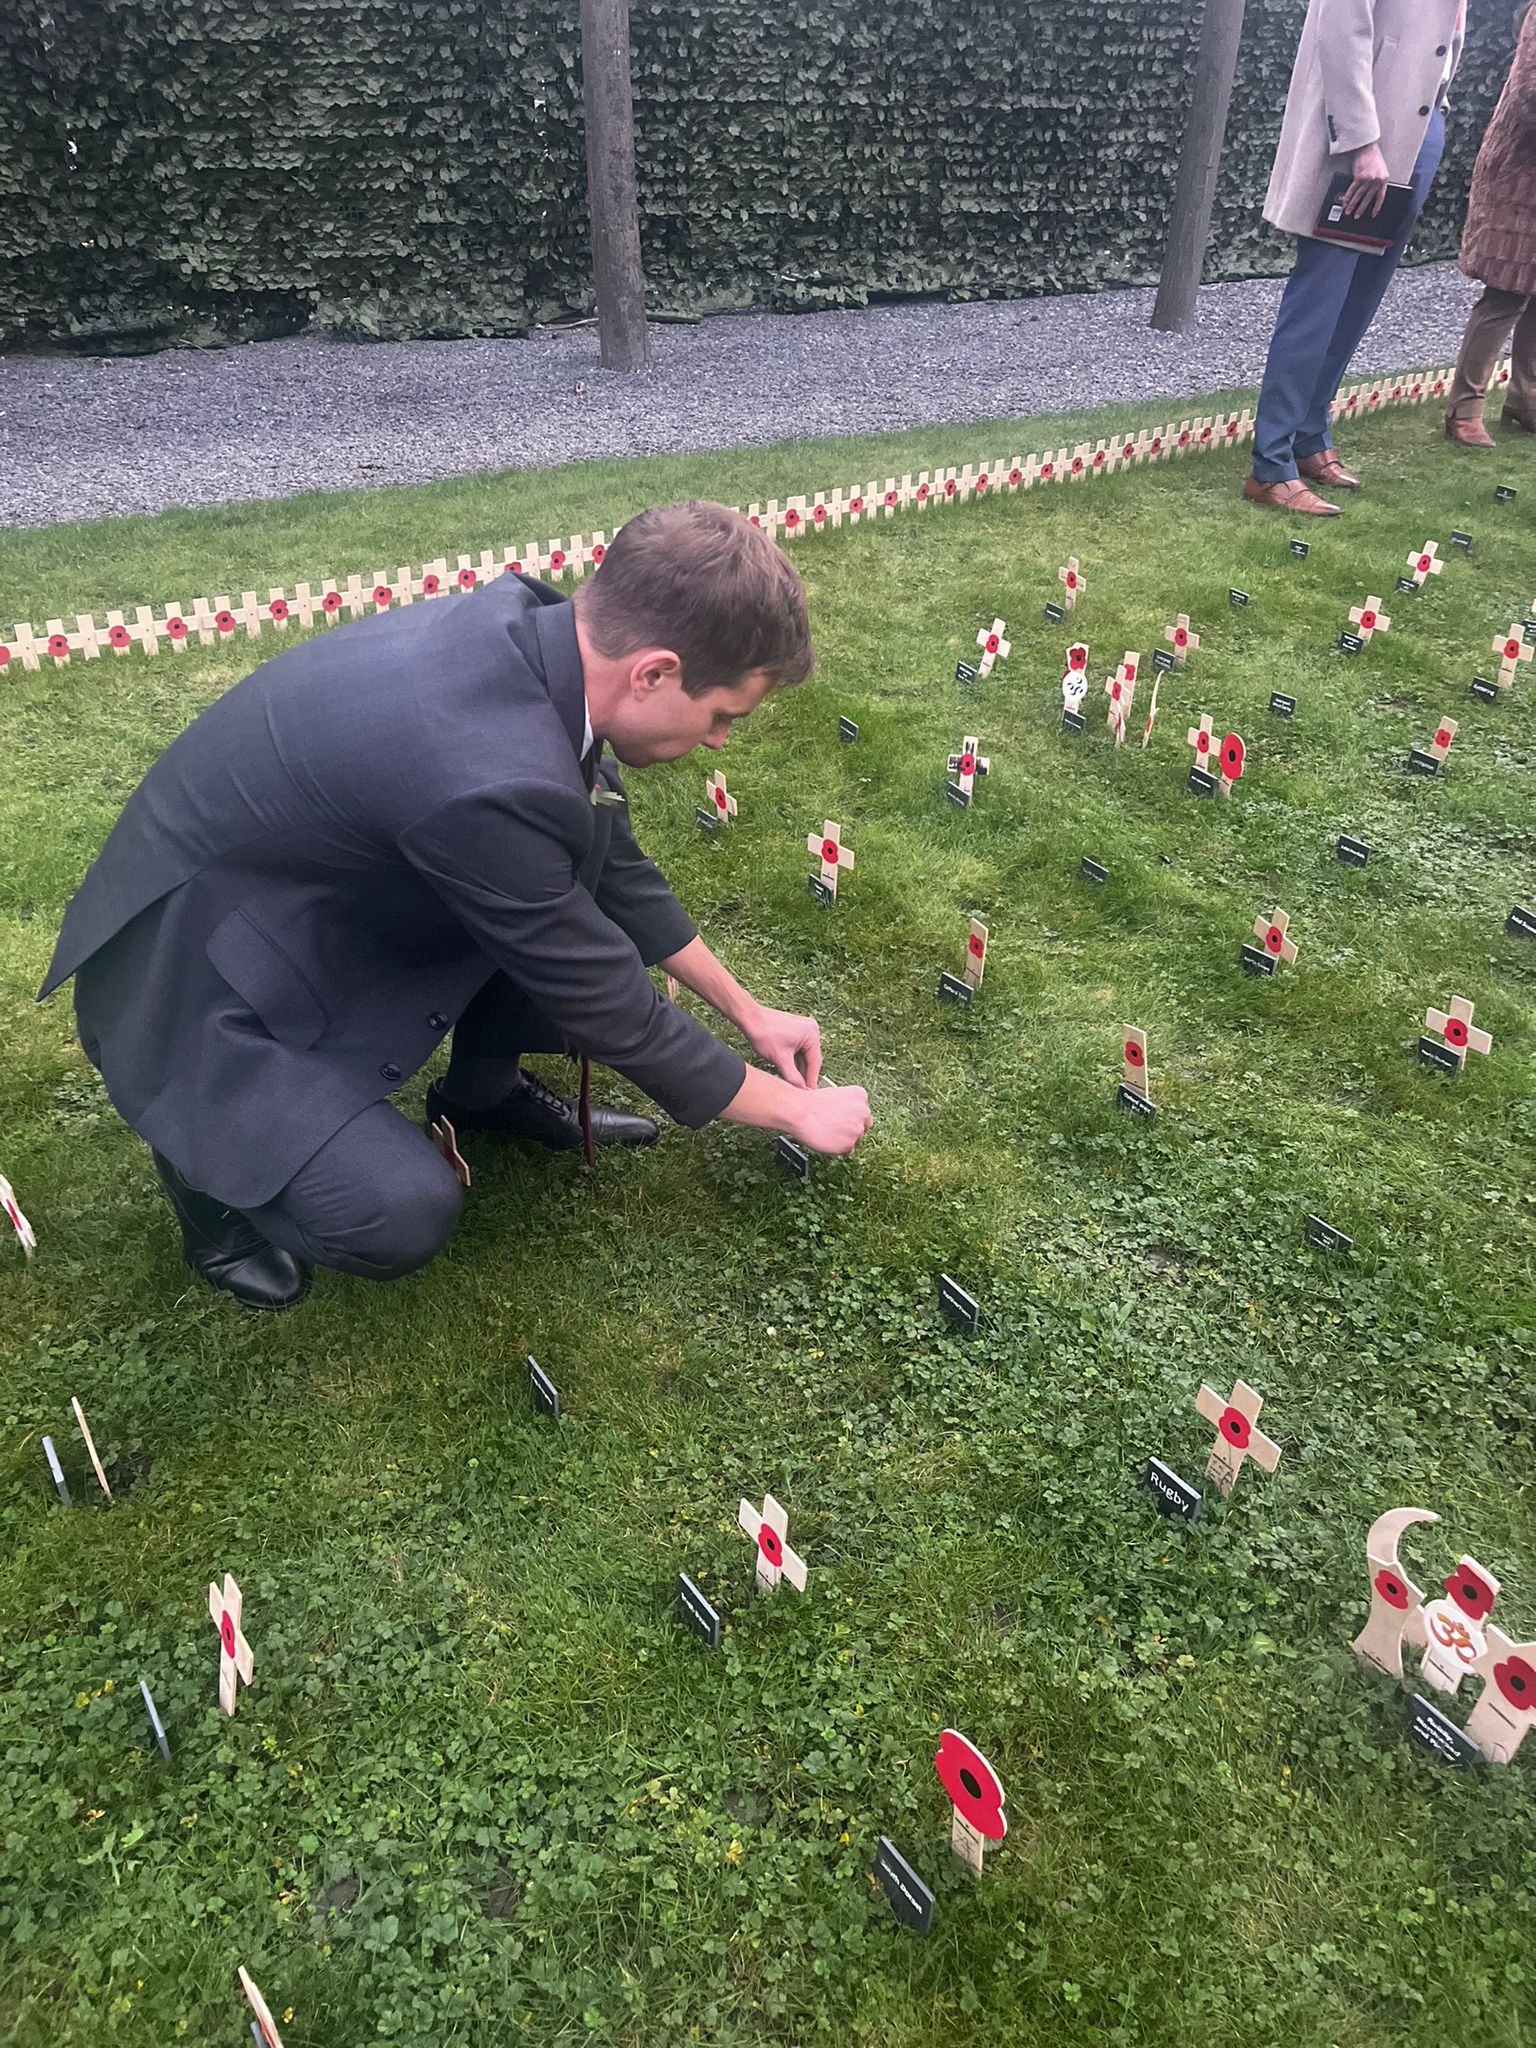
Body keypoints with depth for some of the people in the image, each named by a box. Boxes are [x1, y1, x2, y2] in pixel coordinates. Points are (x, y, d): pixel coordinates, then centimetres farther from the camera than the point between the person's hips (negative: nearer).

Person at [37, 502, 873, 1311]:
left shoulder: (528, 628, -12)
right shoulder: (487, 776, -37)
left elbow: (611, 862, 5)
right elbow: (611, 1011, -22)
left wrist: (747, 1011, 13)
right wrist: (795, 1110, -7)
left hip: (317, 902, 8)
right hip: (193, 982, -8)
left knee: (588, 857, -4)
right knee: (404, 1214, -24)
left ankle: (484, 1089, 17)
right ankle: (210, 1159, 7)